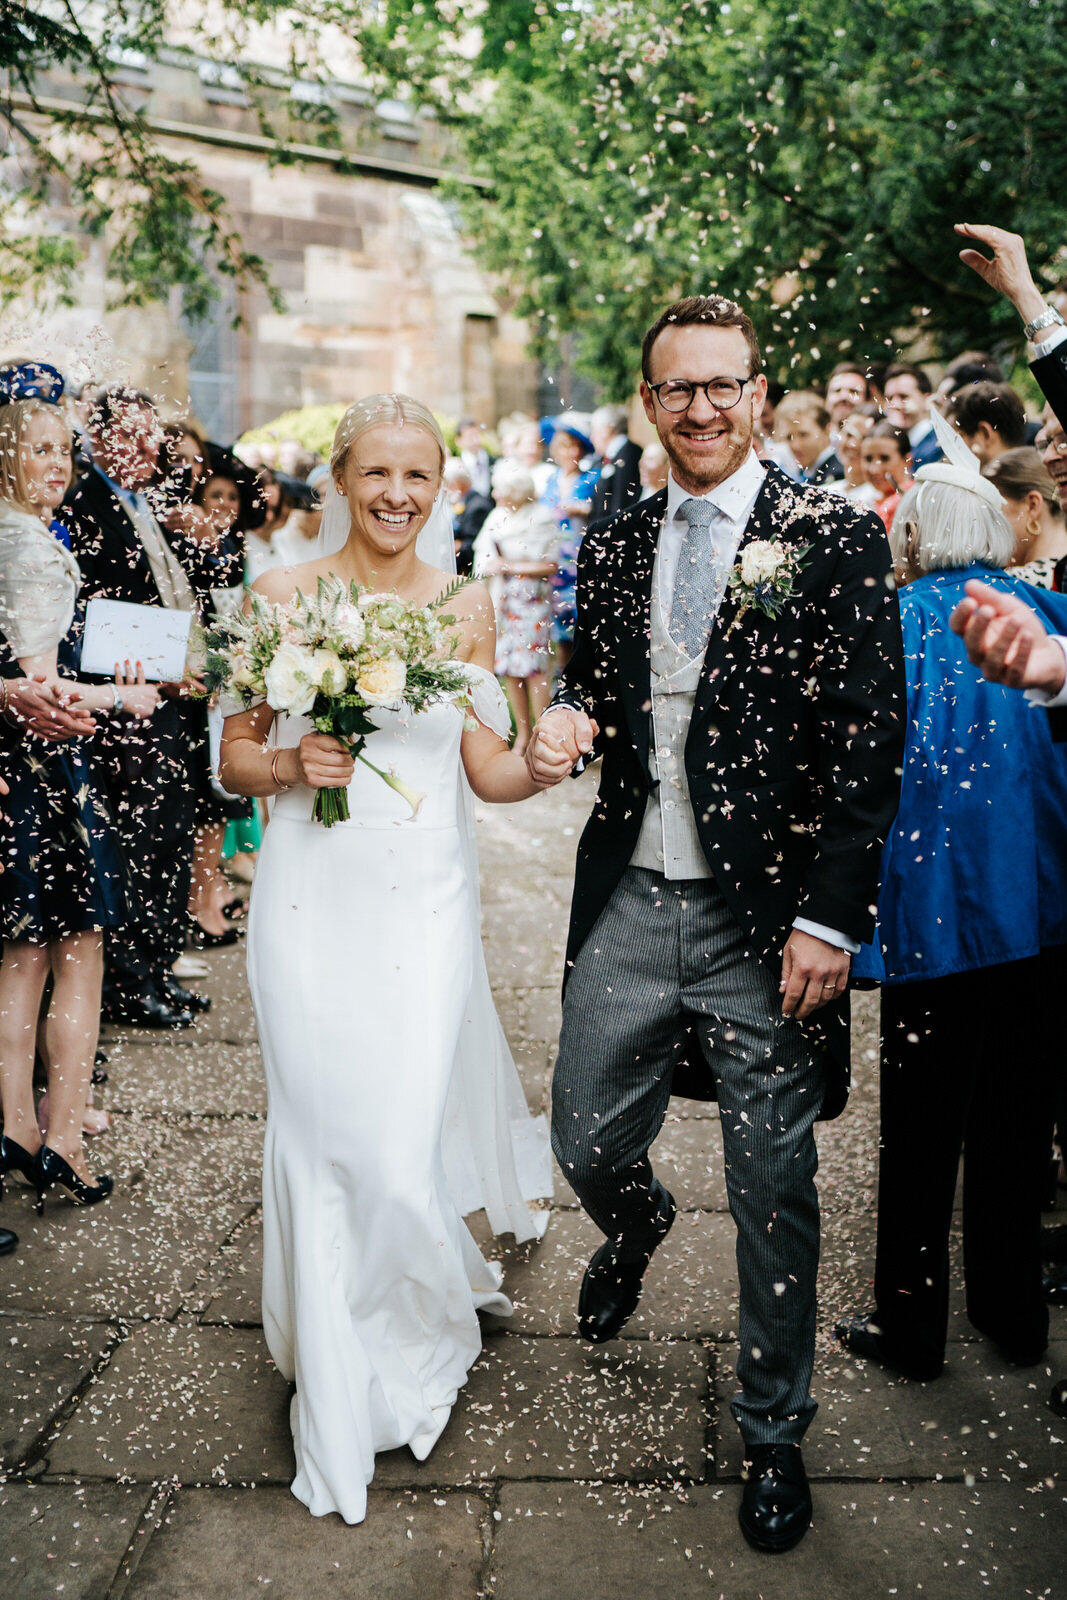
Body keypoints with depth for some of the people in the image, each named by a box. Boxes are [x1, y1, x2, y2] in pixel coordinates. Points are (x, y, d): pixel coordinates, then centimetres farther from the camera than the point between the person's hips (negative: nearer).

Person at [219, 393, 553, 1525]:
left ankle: (423, 1322, 33)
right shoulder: (283, 597, 2)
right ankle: (336, 1409, 24)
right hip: (310, 903, 0)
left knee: (402, 1150, -3)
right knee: (319, 1143, 4)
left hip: (423, 904, 0)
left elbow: (488, 771, 6)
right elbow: (233, 759, 6)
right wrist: (291, 765, -15)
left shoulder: (465, 606, 5)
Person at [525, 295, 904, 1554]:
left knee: (773, 1192, 7)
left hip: (766, 922, -4)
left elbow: (870, 746, -9)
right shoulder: (612, 545, 8)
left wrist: (829, 921, -14)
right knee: (587, 1148, 13)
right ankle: (637, 1229, 52)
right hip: (627, 905, 4)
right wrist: (566, 719, -4)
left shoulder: (837, 539, -6)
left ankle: (773, 1435, 30)